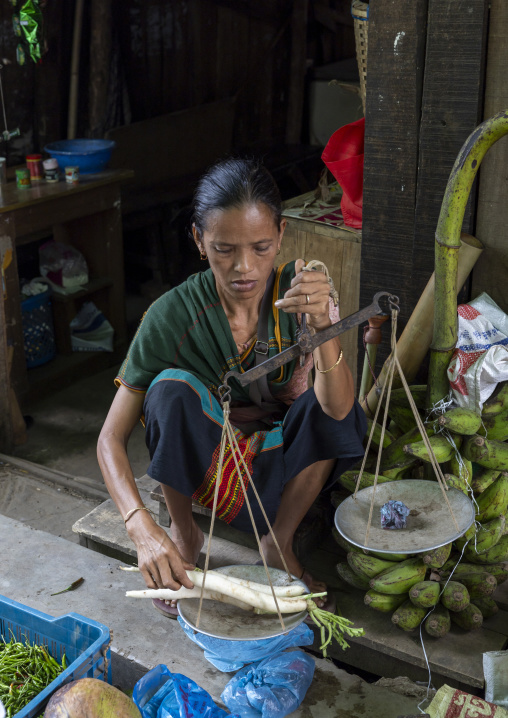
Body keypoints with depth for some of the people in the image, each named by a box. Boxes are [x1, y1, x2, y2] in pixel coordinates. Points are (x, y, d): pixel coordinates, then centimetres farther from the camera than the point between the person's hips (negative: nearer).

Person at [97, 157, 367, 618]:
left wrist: (321, 326, -49)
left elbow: (338, 409, -31)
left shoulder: (301, 292, -19)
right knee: (172, 386, -31)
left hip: (278, 466, 1)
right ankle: (185, 533, -7)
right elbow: (111, 439, -22)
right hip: (201, 465, -1)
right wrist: (144, 530, -38)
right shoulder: (173, 315, -23)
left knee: (342, 415, -29)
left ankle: (280, 544, -6)